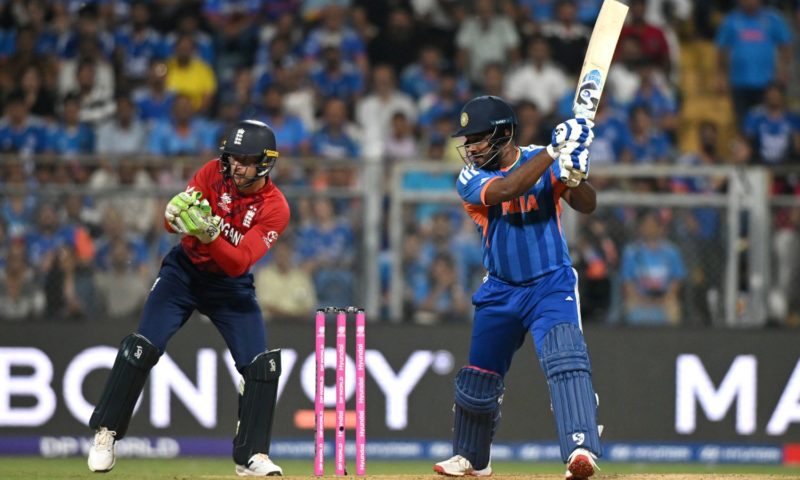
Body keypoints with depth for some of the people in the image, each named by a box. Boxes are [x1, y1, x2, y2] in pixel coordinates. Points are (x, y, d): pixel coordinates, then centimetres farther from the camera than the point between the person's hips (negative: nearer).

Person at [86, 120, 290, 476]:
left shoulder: (275, 208, -20)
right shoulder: (214, 173, -15)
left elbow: (238, 263, -28)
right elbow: (170, 221, -17)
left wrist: (210, 236, -45)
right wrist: (178, 215, -41)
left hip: (231, 284, 0)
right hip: (185, 270, 0)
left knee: (262, 365, -10)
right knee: (142, 348, -14)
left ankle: (252, 455, 2)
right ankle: (106, 433, -1)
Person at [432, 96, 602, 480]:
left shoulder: (543, 161, -6)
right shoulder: (471, 179, -8)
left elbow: (587, 205, -16)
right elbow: (507, 189, -29)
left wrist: (573, 175, -38)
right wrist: (554, 152, -37)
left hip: (551, 285, -3)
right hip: (500, 290, 3)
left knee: (565, 358, -26)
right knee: (479, 377, 12)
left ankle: (581, 449, -37)